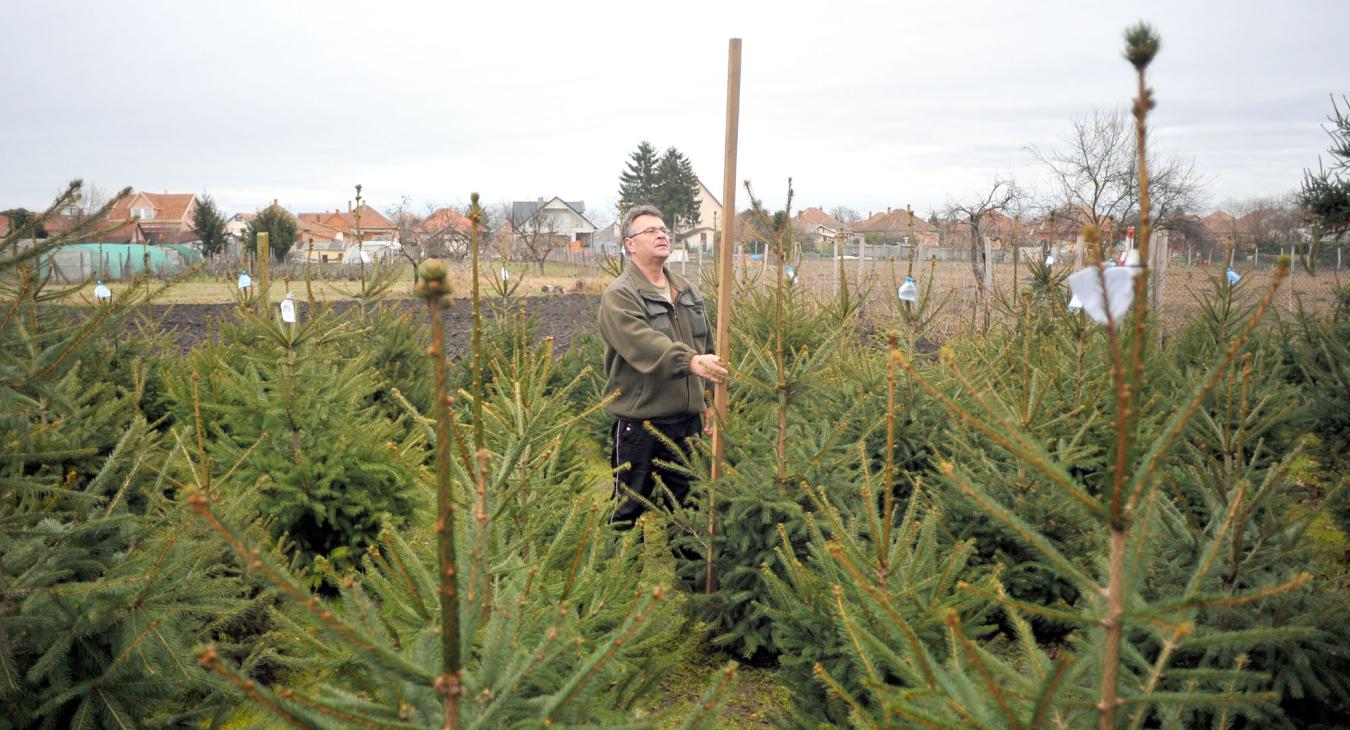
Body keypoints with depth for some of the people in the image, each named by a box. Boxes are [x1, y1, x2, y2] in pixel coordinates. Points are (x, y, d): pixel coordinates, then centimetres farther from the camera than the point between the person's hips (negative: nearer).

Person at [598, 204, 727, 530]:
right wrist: (690, 362, -43)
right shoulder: (619, 295, -12)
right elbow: (645, 344, -29)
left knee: (681, 501, 17)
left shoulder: (687, 291, 13)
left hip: (687, 420, 7)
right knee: (631, 506, 4)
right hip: (640, 421, -6)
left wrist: (708, 396, 16)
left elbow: (706, 347, 19)